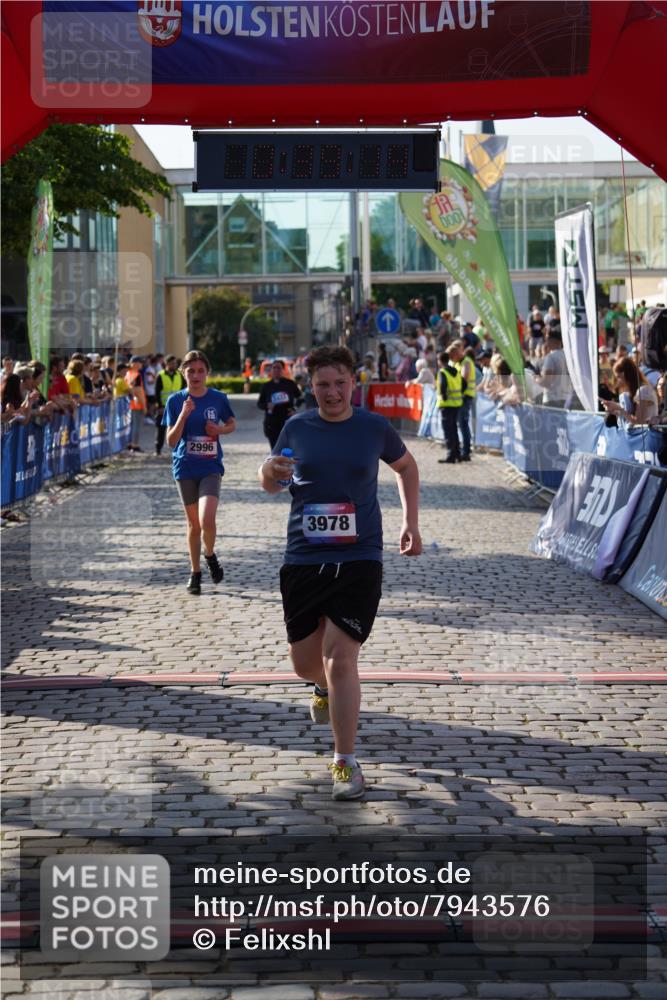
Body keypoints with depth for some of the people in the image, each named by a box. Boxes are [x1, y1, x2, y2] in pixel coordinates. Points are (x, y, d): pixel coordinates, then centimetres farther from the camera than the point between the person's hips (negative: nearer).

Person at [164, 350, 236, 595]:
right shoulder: (175, 401, -4)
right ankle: (195, 572, 27)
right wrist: (183, 415, -21)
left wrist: (220, 429, -7)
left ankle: (210, 555, 12)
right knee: (193, 524, 10)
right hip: (185, 468, 1)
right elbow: (171, 441, -7)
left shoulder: (218, 398, -2)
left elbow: (232, 424, 15)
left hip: (211, 467, -1)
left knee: (207, 520, -19)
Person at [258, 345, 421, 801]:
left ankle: (346, 763, 0)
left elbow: (406, 466, 20)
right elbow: (271, 485, 15)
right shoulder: (297, 428, 4)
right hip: (303, 558, 3)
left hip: (359, 559, -2)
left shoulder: (374, 427, 1)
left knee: (340, 658, -12)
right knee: (305, 661, 10)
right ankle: (327, 688, 49)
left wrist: (411, 523, 13)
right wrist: (270, 471, -10)